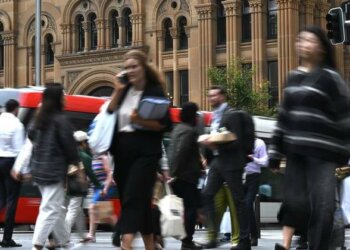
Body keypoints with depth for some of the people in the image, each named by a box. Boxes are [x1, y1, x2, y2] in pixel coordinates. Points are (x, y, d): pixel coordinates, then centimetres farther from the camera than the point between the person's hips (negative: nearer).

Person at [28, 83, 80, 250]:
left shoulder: (39, 118, 10)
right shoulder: (61, 119, -14)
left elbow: (31, 135, 24)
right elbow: (68, 144, -12)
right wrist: (76, 162, 2)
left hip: (39, 168, 9)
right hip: (54, 169, -9)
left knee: (55, 207, 18)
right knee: (50, 209, -8)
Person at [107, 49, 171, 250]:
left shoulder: (155, 91, -4)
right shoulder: (124, 90, 12)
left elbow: (165, 124, -9)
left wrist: (141, 121, -22)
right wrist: (117, 91, -2)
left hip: (145, 152, -6)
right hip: (123, 152, 6)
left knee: (133, 197, -16)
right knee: (140, 199, 11)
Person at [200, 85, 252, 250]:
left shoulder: (232, 115, -9)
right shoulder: (214, 116, 15)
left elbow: (237, 141, -16)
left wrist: (216, 145, -24)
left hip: (231, 163, -8)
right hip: (217, 162, 8)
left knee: (238, 200, -3)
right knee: (207, 195, -1)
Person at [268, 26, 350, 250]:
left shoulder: (329, 77, -5)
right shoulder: (293, 77, 14)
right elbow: (284, 116, 18)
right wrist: (275, 152, 15)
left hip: (322, 152, -5)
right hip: (296, 151, 5)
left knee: (322, 206, -7)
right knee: (295, 201, 4)